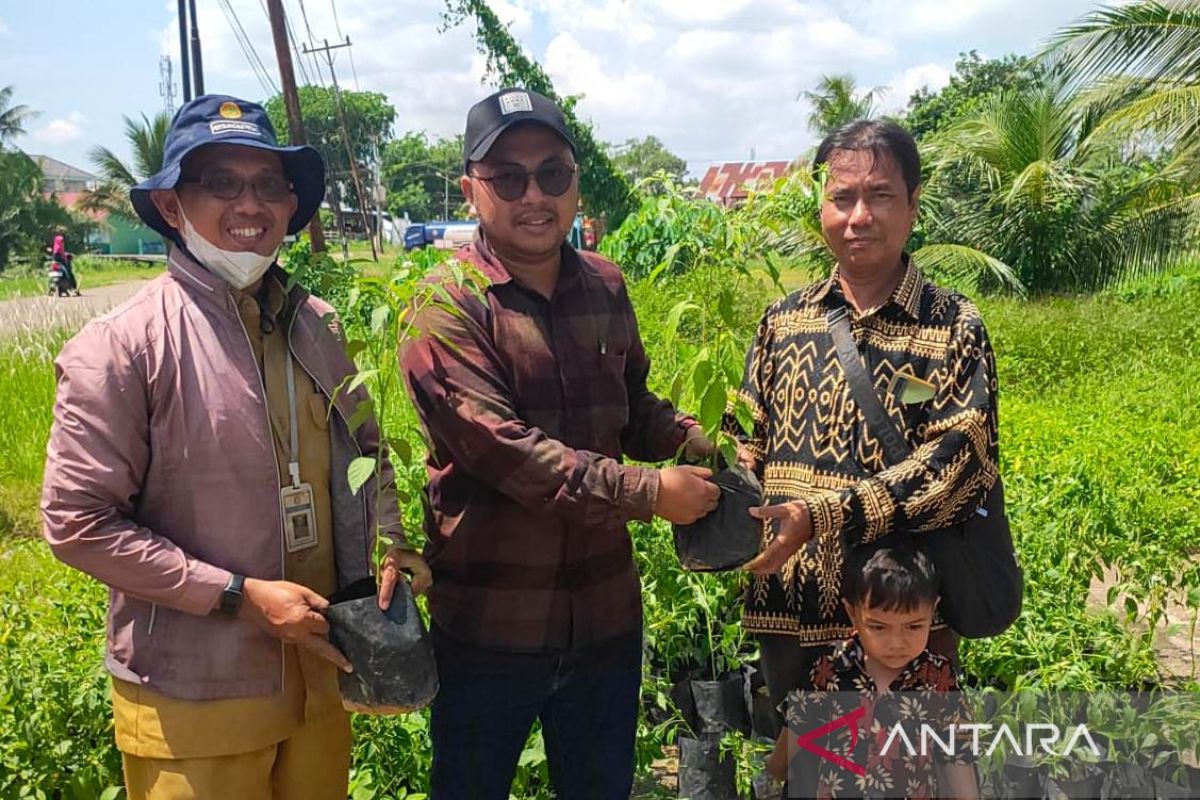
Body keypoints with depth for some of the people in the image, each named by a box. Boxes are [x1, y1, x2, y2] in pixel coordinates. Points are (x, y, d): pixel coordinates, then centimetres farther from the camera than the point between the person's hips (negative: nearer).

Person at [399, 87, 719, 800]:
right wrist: (648, 491, -22)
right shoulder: (449, 307, -13)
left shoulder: (605, 288, 6)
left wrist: (698, 442, -3)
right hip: (490, 625, -5)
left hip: (607, 613, 5)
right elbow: (501, 448, -23)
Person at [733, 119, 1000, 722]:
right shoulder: (783, 319, 5)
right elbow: (750, 438, 8)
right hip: (788, 607, 3)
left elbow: (960, 460, -17)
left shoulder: (955, 326, -7)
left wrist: (822, 517, -26)